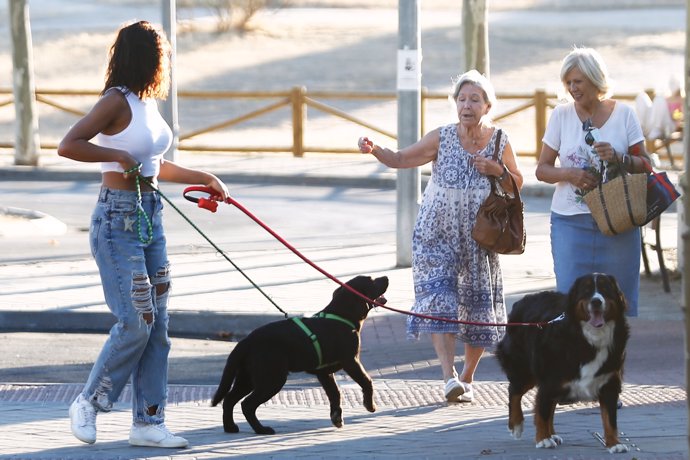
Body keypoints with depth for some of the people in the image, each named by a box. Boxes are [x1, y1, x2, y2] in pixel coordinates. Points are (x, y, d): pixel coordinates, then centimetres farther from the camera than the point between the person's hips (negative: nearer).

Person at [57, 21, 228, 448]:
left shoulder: (148, 103, 12)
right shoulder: (117, 102, -13)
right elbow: (68, 145, -24)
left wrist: (204, 178, 28)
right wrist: (118, 156, -24)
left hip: (150, 219, 8)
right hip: (118, 220, -8)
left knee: (157, 325, 6)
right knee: (135, 323, -10)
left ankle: (148, 421, 10)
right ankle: (88, 403, 7)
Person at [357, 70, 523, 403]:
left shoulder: (500, 142, 0)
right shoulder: (442, 138, -4)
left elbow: (516, 185, 10)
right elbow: (401, 159, -1)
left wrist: (498, 171, -11)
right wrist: (374, 150, -20)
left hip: (479, 237, 2)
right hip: (438, 234, -2)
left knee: (478, 305, 5)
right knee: (439, 300, -16)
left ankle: (467, 378, 22)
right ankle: (449, 377, -20)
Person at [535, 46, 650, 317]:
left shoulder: (624, 114, 3)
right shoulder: (561, 115, 5)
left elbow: (645, 165, 5)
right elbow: (542, 169, 6)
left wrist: (619, 159, -15)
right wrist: (571, 174, -14)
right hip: (571, 221, 0)